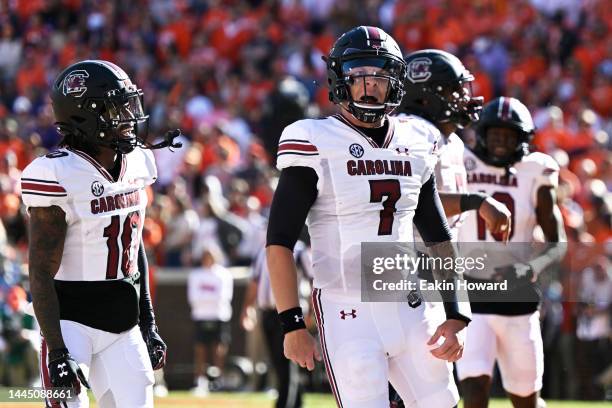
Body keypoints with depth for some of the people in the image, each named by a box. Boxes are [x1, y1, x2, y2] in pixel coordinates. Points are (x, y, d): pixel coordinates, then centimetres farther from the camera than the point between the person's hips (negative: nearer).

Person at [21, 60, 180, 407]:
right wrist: (57, 351, -19)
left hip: (124, 324, 7)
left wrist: (148, 326, 19)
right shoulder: (59, 176, -16)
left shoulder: (135, 165, 6)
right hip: (73, 321, -7)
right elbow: (41, 274, -15)